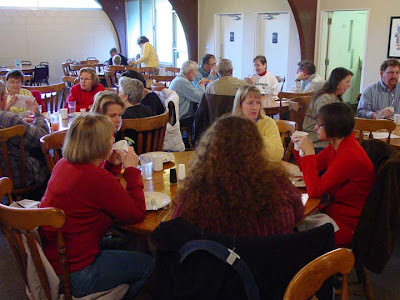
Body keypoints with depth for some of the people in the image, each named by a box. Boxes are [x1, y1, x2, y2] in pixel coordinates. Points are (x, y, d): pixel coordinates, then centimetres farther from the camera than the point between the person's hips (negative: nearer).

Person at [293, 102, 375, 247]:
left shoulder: (350, 155, -27)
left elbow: (314, 190, -31)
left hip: (346, 224, -8)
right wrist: (299, 147, -3)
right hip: (332, 210, 8)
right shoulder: (336, 146, 1)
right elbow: (305, 168, 15)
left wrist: (309, 152, -26)